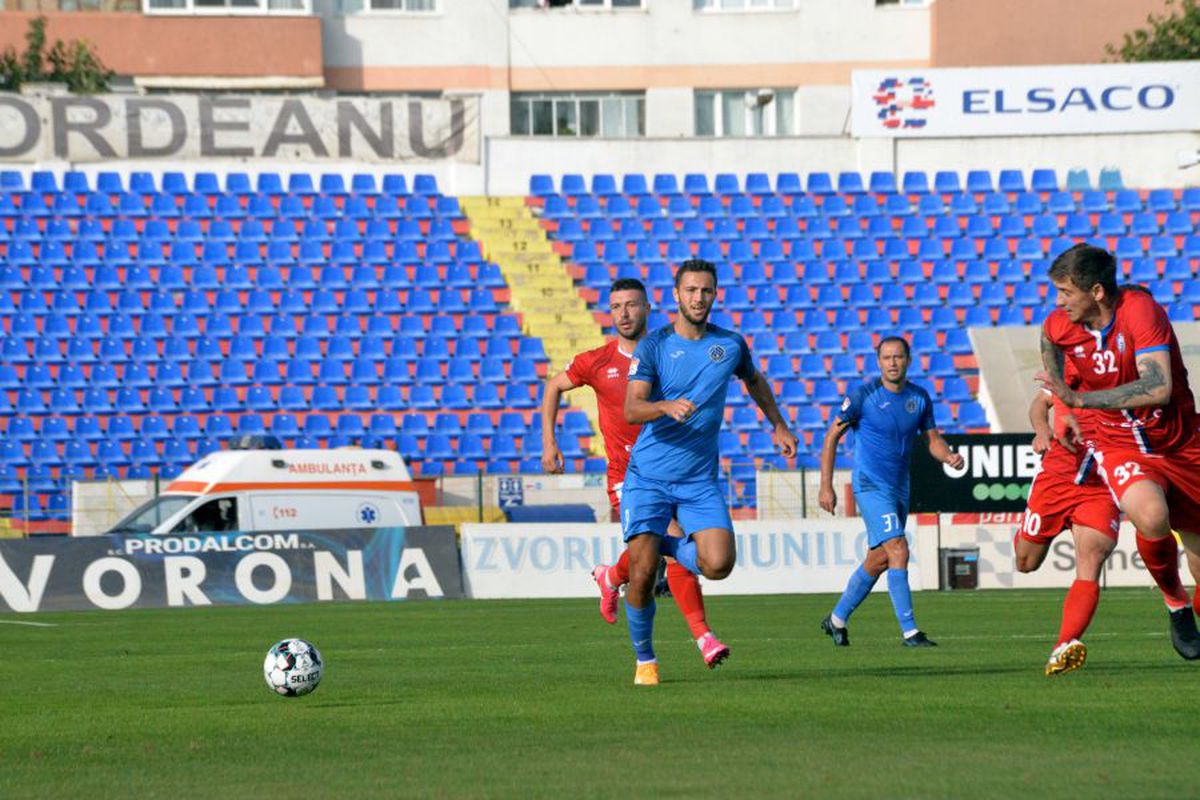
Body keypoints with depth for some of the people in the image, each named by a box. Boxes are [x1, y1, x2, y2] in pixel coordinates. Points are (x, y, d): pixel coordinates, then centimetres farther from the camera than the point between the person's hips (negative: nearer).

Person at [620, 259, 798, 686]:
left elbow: (754, 381, 27)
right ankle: (644, 660, 11)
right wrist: (667, 407, -36)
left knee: (719, 564, -16)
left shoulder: (730, 344, 3)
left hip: (700, 479, 2)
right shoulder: (654, 346, -7)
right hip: (648, 476, -2)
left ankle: (671, 547, 17)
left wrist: (779, 426, 29)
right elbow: (631, 410, -18)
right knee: (642, 572, -12)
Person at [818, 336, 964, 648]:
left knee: (879, 559, 14)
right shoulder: (864, 394, -12)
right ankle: (909, 631, -18)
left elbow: (933, 439, 11)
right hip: (870, 485, -6)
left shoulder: (919, 397, 2)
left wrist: (950, 456, -13)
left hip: (900, 488, 6)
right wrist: (826, 486, -10)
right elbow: (832, 436, -6)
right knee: (898, 550, -18)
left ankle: (837, 619, 31)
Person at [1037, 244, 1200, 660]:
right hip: (1120, 449, 1)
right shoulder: (1057, 326, -9)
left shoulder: (1141, 311, -25)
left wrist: (1080, 399, -39)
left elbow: (1159, 388, -38)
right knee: (1150, 515, -30)